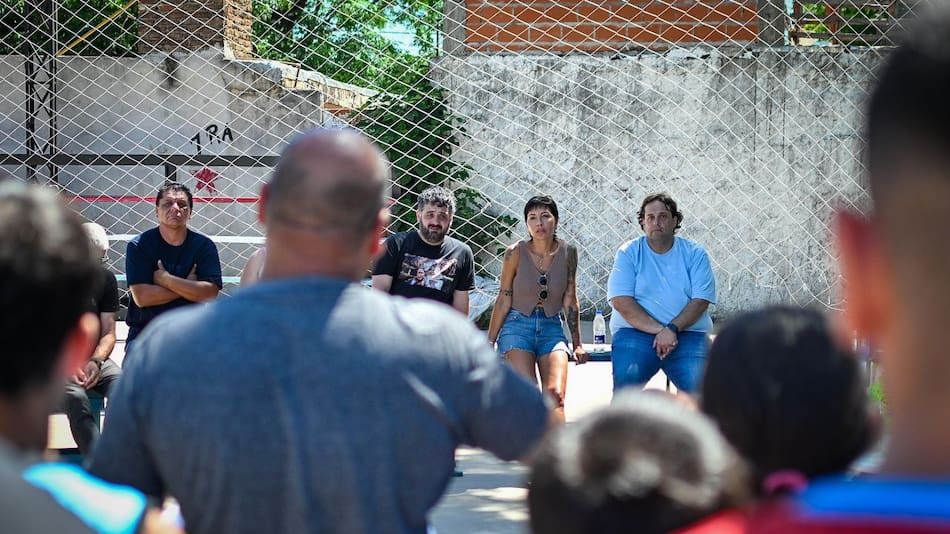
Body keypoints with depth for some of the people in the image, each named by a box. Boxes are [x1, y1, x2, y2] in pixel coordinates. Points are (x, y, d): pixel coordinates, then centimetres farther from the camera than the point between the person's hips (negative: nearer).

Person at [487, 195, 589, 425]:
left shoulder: (568, 252, 0)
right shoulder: (515, 253, -6)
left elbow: (569, 300, 8)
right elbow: (504, 300, 1)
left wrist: (578, 343, 10)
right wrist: (490, 341, 2)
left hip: (552, 328, 2)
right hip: (518, 326, -2)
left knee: (555, 396, -15)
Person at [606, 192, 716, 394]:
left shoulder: (694, 254, 9)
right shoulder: (628, 253, 7)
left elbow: (700, 301, -1)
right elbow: (621, 302, -5)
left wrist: (672, 329, -17)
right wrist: (659, 330, -14)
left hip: (687, 334, 1)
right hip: (635, 331, -1)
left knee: (698, 384, -26)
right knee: (626, 379, -29)